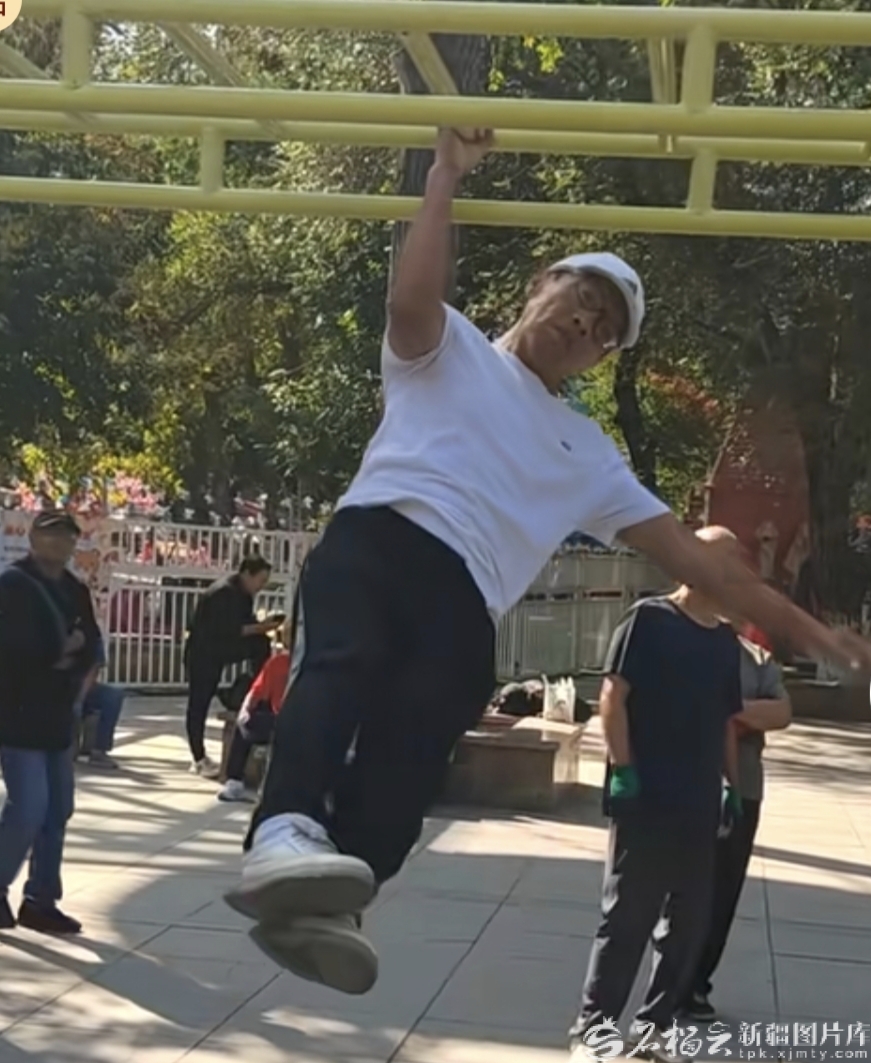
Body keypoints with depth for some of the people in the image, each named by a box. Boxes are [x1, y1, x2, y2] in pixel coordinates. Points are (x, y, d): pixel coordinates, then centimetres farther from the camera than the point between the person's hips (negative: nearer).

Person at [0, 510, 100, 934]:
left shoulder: (75, 590, 12)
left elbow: (90, 647, 8)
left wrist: (68, 659, -13)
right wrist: (60, 651, -13)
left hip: (57, 715, 8)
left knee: (57, 811, 8)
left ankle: (41, 901, 16)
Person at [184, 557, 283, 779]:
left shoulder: (243, 594, 5)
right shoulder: (223, 593, -23)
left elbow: (243, 623, 7)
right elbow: (227, 631, -29)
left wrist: (262, 625, -11)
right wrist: (259, 627, -29)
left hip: (221, 650, 9)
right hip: (203, 654, -9)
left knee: (260, 645, -7)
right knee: (199, 704, -4)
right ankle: (199, 759, 0)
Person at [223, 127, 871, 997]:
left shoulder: (589, 458, 34)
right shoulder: (447, 349, 24)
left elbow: (693, 558, 32)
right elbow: (411, 297, -2)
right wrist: (446, 176, 3)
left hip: (460, 603, 4)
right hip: (376, 541, -4)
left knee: (408, 755, -24)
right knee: (342, 667, -36)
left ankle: (319, 904, -44)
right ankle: (287, 834, -59)